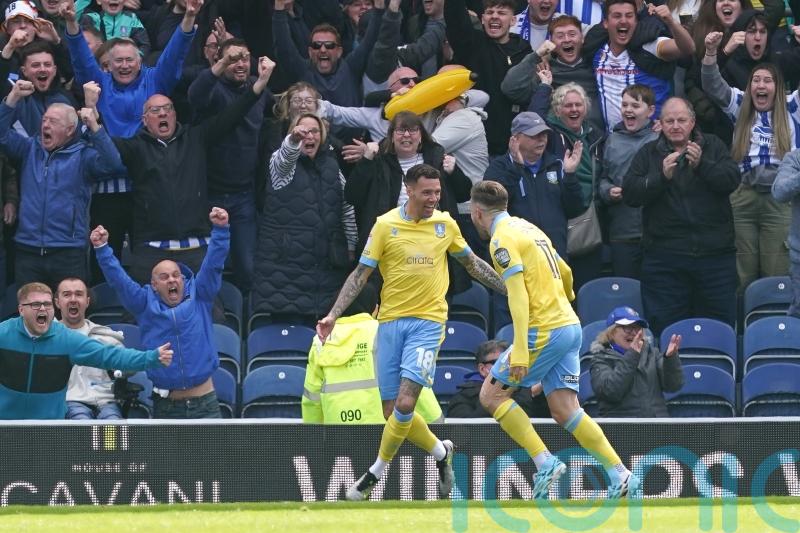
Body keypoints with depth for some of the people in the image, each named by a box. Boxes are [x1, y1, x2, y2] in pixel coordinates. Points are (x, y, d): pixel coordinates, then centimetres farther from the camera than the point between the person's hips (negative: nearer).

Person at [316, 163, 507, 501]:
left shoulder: (445, 224, 4)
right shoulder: (386, 225, -1)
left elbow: (473, 264, 19)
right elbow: (361, 274, 1)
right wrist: (333, 315, -8)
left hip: (428, 321, -1)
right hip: (391, 321, 1)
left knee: (405, 404, -16)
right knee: (392, 412, 3)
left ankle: (377, 472, -1)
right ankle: (440, 451, 28)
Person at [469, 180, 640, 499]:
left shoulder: (502, 239, -9)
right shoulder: (527, 227, 18)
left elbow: (518, 295, -19)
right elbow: (565, 273, 30)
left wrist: (519, 351, -23)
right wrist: (567, 297, 52)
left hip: (544, 331, -9)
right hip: (570, 327, 9)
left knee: (491, 395, 1)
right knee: (565, 411, 3)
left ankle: (545, 463, -8)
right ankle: (622, 478, -7)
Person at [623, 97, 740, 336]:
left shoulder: (713, 146, 9)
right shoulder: (648, 153, 9)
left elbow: (732, 180, -6)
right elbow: (630, 194, -3)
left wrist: (702, 165, -21)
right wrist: (661, 177, -18)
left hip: (715, 253, 0)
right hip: (664, 257, 0)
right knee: (666, 327, -1)